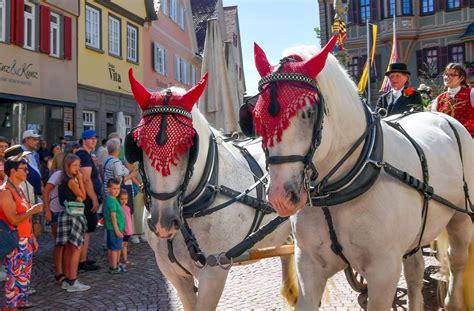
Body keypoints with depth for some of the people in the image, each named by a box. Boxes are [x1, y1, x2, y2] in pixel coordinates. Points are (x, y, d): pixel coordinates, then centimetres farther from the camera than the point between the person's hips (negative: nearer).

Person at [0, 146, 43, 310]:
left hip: (25, 240, 9)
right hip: (15, 242, -9)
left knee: (25, 274, 17)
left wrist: (32, 237, 16)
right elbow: (14, 220, -24)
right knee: (16, 276, -1)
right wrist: (33, 210, -16)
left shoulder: (19, 189, 12)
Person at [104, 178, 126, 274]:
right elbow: (113, 216, -21)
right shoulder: (112, 201, -18)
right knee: (116, 248, -2)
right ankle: (114, 268, 4)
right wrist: (117, 230, -20)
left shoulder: (113, 200, 12)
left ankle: (112, 265, 25)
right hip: (114, 229, -10)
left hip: (112, 229, 10)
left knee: (111, 248, 15)